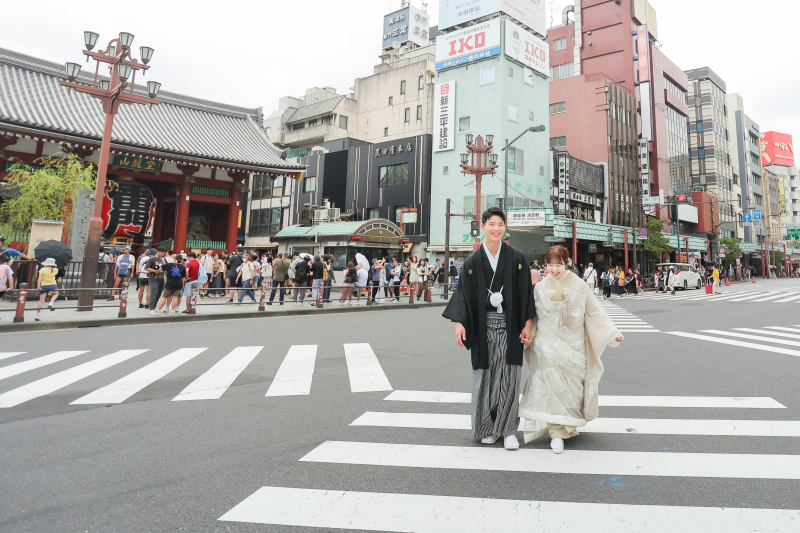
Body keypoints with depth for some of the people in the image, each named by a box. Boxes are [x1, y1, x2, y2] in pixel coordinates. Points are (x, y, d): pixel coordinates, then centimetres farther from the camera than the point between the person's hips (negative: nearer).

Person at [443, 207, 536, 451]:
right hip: (484, 327, 1)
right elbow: (463, 293, -1)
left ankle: (508, 429, 14)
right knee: (485, 376, 6)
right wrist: (459, 323, -13)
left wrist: (527, 324, -3)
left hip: (510, 326, 0)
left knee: (509, 377, 1)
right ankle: (487, 427, 21)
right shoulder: (473, 262, 3)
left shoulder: (517, 258, 2)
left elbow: (526, 293, 3)